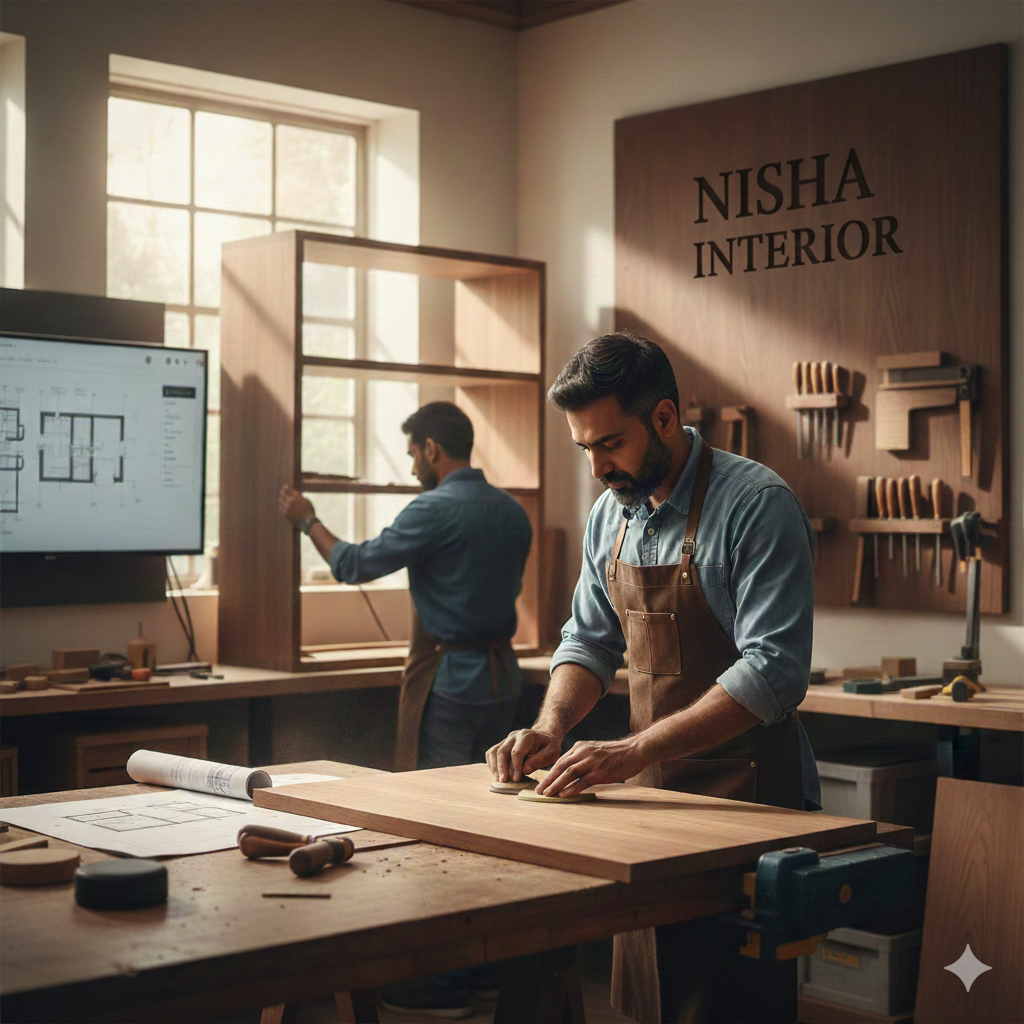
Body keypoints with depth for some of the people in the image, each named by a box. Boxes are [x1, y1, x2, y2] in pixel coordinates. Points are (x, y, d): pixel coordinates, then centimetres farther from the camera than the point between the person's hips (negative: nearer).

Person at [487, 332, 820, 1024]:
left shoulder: (758, 505, -16)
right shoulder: (611, 513, 8)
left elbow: (773, 671, -23)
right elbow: (591, 640, 16)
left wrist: (633, 751, -28)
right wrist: (553, 725, -4)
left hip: (746, 791, -6)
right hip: (649, 788, 7)